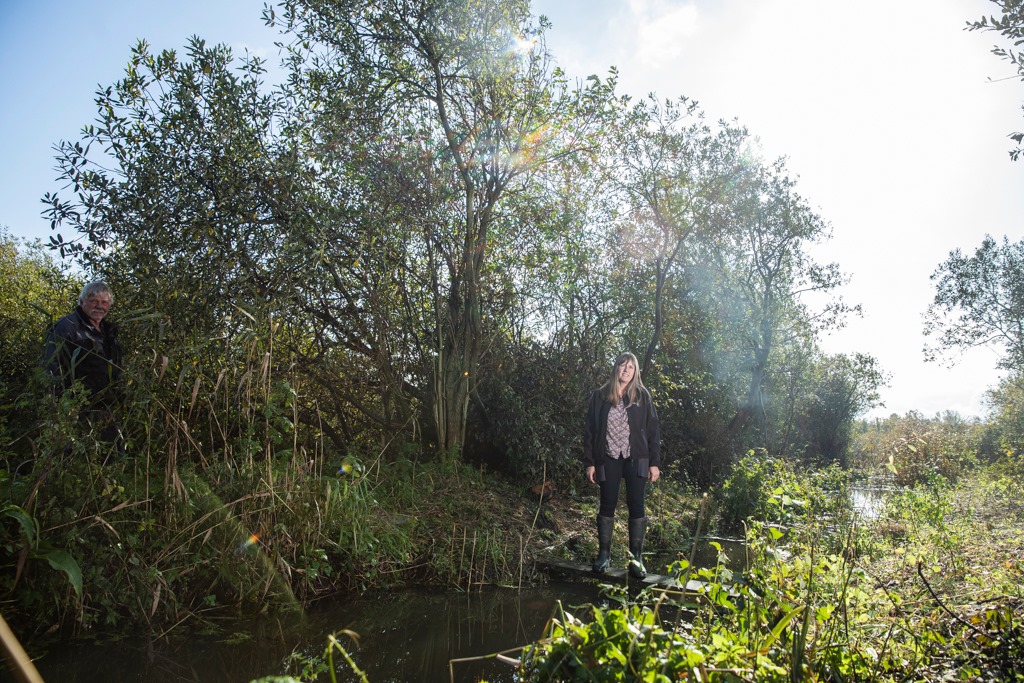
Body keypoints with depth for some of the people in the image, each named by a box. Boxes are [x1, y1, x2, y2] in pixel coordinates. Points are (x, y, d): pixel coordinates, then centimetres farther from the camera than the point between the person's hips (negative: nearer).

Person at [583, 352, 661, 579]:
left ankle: (636, 557, 9)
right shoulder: (600, 396, 2)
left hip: (636, 458, 0)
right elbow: (590, 431, 3)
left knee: (636, 505, 1)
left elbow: (652, 430, 2)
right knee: (607, 504, 6)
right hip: (609, 458, 0)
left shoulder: (642, 396, 2)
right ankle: (604, 553, 17)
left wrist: (655, 462, -2)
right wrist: (589, 462, -1)